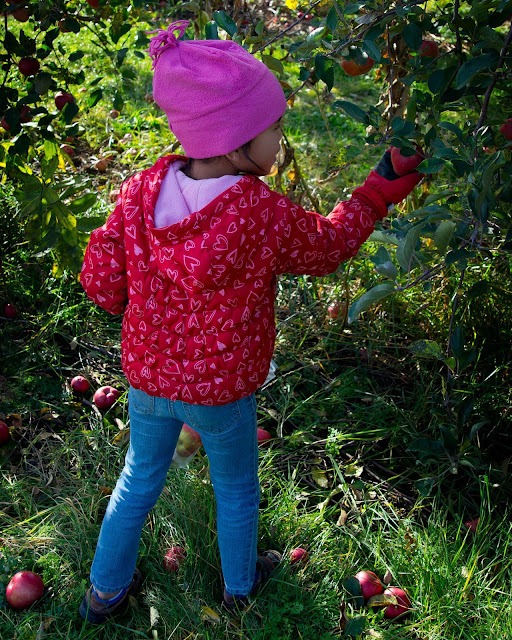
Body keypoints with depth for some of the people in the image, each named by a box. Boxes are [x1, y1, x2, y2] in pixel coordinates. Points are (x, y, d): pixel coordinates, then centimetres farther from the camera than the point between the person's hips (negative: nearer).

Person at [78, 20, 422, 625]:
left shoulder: (141, 190, -15)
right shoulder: (265, 216, -28)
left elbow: (101, 279, -8)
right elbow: (326, 246, -9)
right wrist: (378, 191, 3)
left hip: (146, 375, 4)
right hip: (221, 392, -4)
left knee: (139, 477, 26)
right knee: (235, 486, 24)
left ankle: (105, 591, 45)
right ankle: (240, 582, 51)